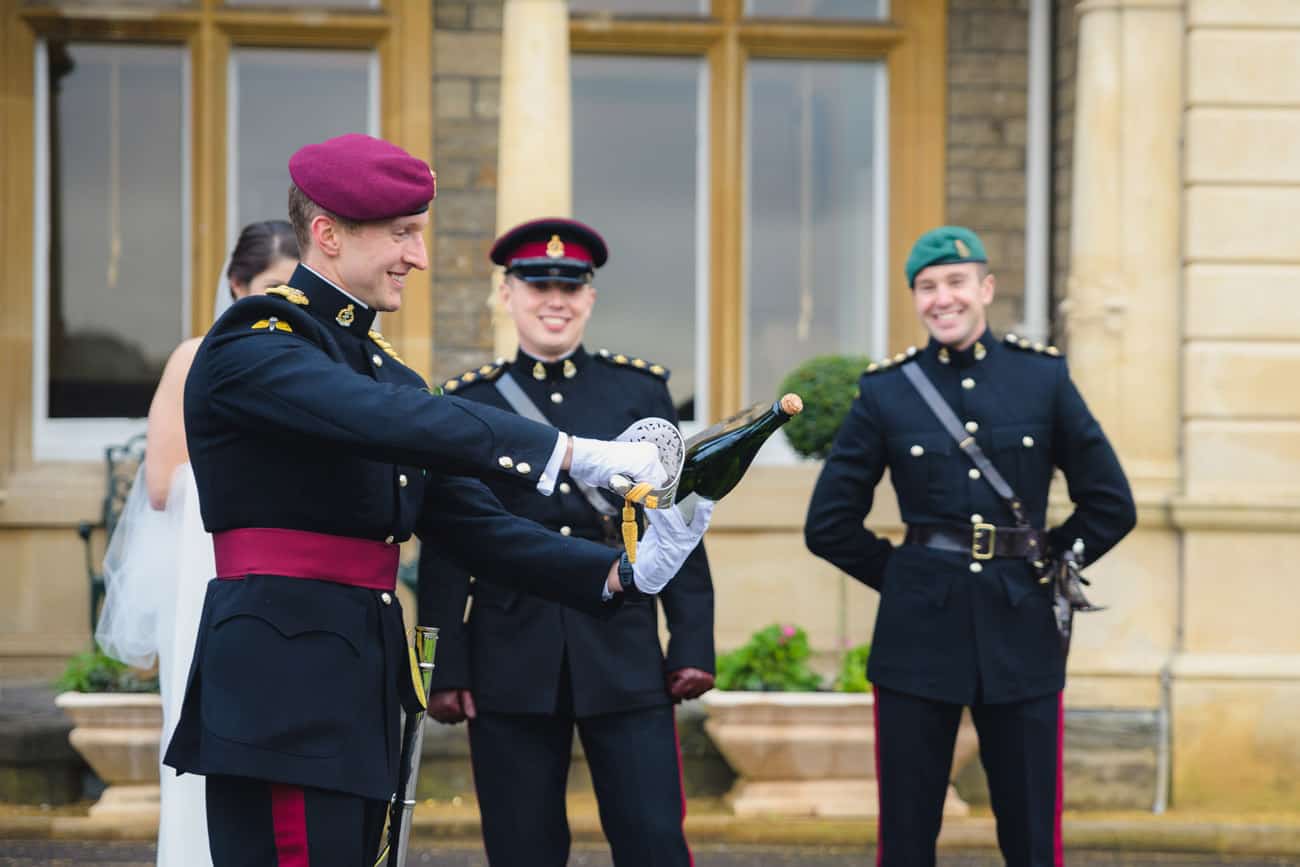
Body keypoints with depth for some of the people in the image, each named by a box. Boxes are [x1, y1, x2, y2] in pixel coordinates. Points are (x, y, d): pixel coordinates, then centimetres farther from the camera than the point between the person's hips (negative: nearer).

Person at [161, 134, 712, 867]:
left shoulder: (385, 371, 18)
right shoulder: (253, 345, -8)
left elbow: (474, 525, 12)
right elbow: (390, 422, -25)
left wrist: (624, 572, -2)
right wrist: (573, 454, -30)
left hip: (362, 693, 8)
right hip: (279, 692, -8)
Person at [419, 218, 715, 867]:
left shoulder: (640, 391, 8)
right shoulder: (468, 402, 6)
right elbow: (444, 549, 4)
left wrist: (693, 644, 1)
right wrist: (445, 669, -1)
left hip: (623, 651, 0)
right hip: (511, 661, 0)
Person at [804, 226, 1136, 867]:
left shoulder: (1044, 376, 4)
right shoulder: (885, 390, 3)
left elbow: (1111, 506, 8)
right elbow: (828, 525, 6)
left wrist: (1044, 567, 6)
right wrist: (904, 576, 5)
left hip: (1020, 631, 0)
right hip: (919, 635, 0)